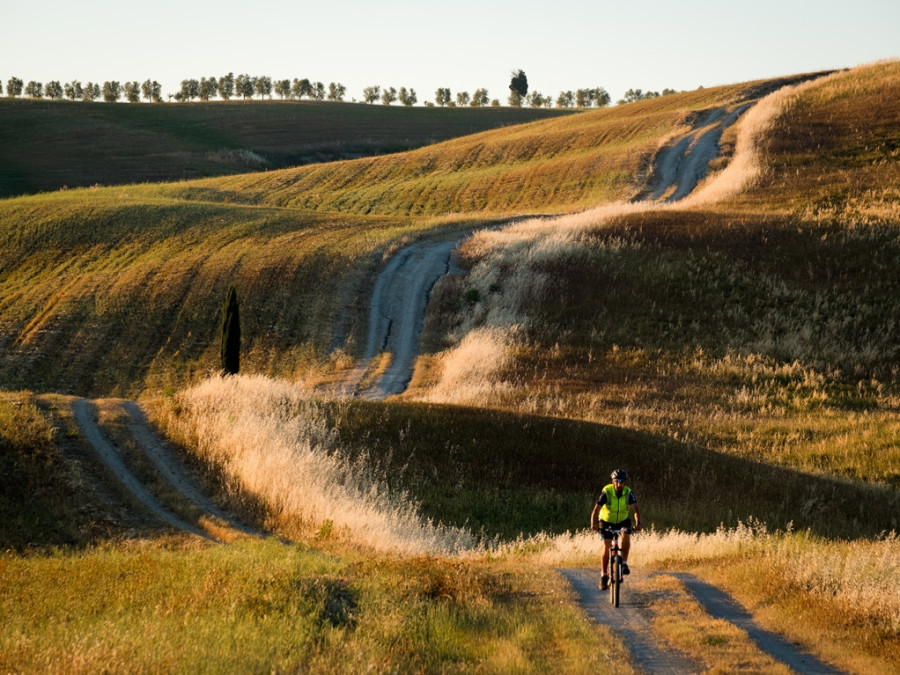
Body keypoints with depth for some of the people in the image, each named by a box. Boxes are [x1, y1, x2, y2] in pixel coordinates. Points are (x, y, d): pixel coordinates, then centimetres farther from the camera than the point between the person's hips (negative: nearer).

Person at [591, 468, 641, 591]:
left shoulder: (629, 493, -20)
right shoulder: (606, 493, -24)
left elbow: (635, 509, -31)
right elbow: (596, 510, -30)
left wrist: (637, 523, -50)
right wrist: (594, 524, -48)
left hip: (623, 520, 1)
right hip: (607, 521, -1)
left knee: (626, 534, -30)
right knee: (607, 547, -12)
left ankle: (624, 563, -21)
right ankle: (604, 576, 1)